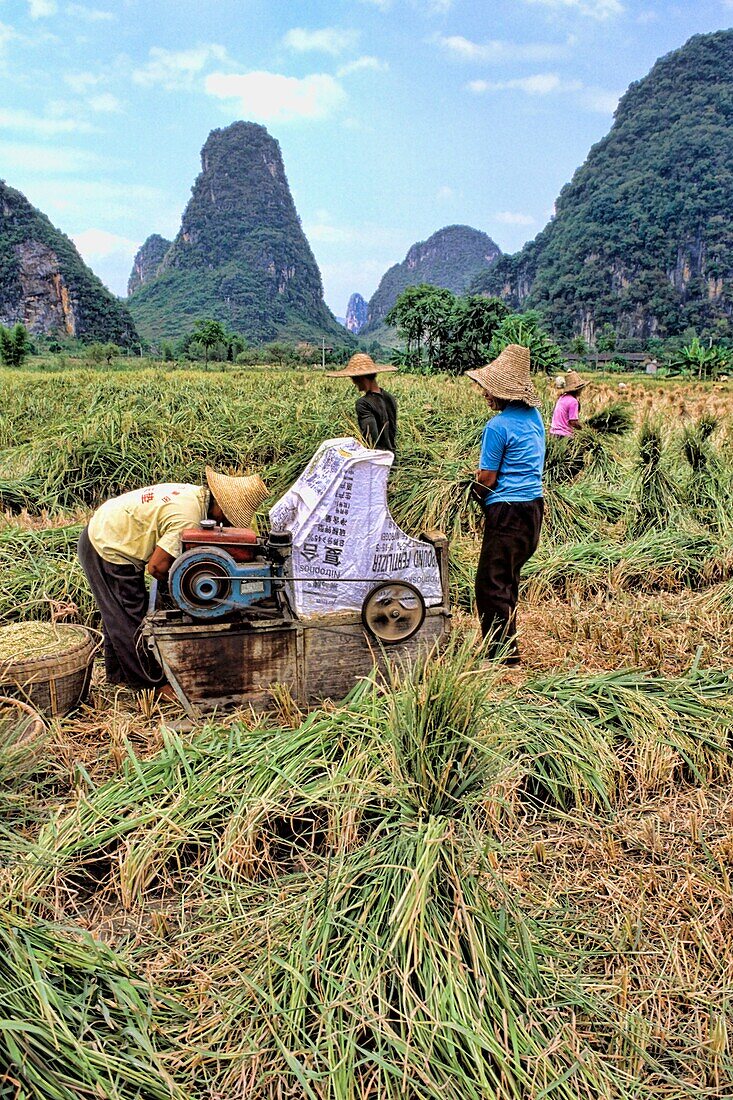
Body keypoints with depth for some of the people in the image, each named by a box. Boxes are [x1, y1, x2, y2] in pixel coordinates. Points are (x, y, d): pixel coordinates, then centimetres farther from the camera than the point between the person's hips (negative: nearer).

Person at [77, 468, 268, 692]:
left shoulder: (196, 494, -2)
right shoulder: (188, 519, -30)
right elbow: (156, 566, -26)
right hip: (108, 550, -10)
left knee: (117, 616, 21)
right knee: (131, 619, 0)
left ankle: (117, 673, 35)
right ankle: (152, 683, 10)